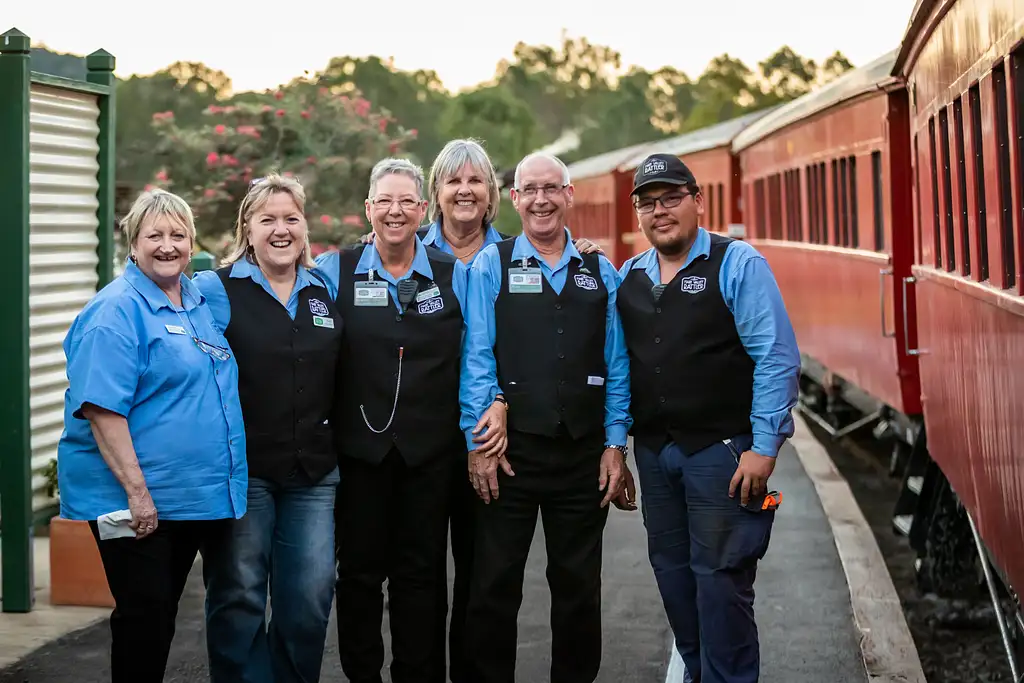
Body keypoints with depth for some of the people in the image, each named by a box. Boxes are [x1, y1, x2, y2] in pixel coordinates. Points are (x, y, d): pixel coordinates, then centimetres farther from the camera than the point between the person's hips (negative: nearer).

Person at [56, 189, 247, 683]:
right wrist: (136, 491, -24)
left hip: (195, 497, 8)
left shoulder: (201, 303, 12)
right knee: (144, 617, -3)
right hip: (136, 501, -7)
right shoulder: (117, 310, -12)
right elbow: (101, 408, -20)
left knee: (163, 615, 16)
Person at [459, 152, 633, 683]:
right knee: (494, 585, 4)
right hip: (511, 450, -2)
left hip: (584, 453, 2)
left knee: (579, 587, 10)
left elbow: (616, 365, 7)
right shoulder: (491, 266, 2)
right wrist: (478, 443, -8)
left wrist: (615, 445, 2)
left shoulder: (600, 272, 8)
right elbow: (476, 360, -3)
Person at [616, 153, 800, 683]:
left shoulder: (738, 264, -6)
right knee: (673, 574, 14)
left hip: (722, 450, -6)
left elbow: (777, 358, -11)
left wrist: (764, 447, -15)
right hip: (654, 451, 6)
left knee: (720, 579, -3)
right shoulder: (628, 277, 11)